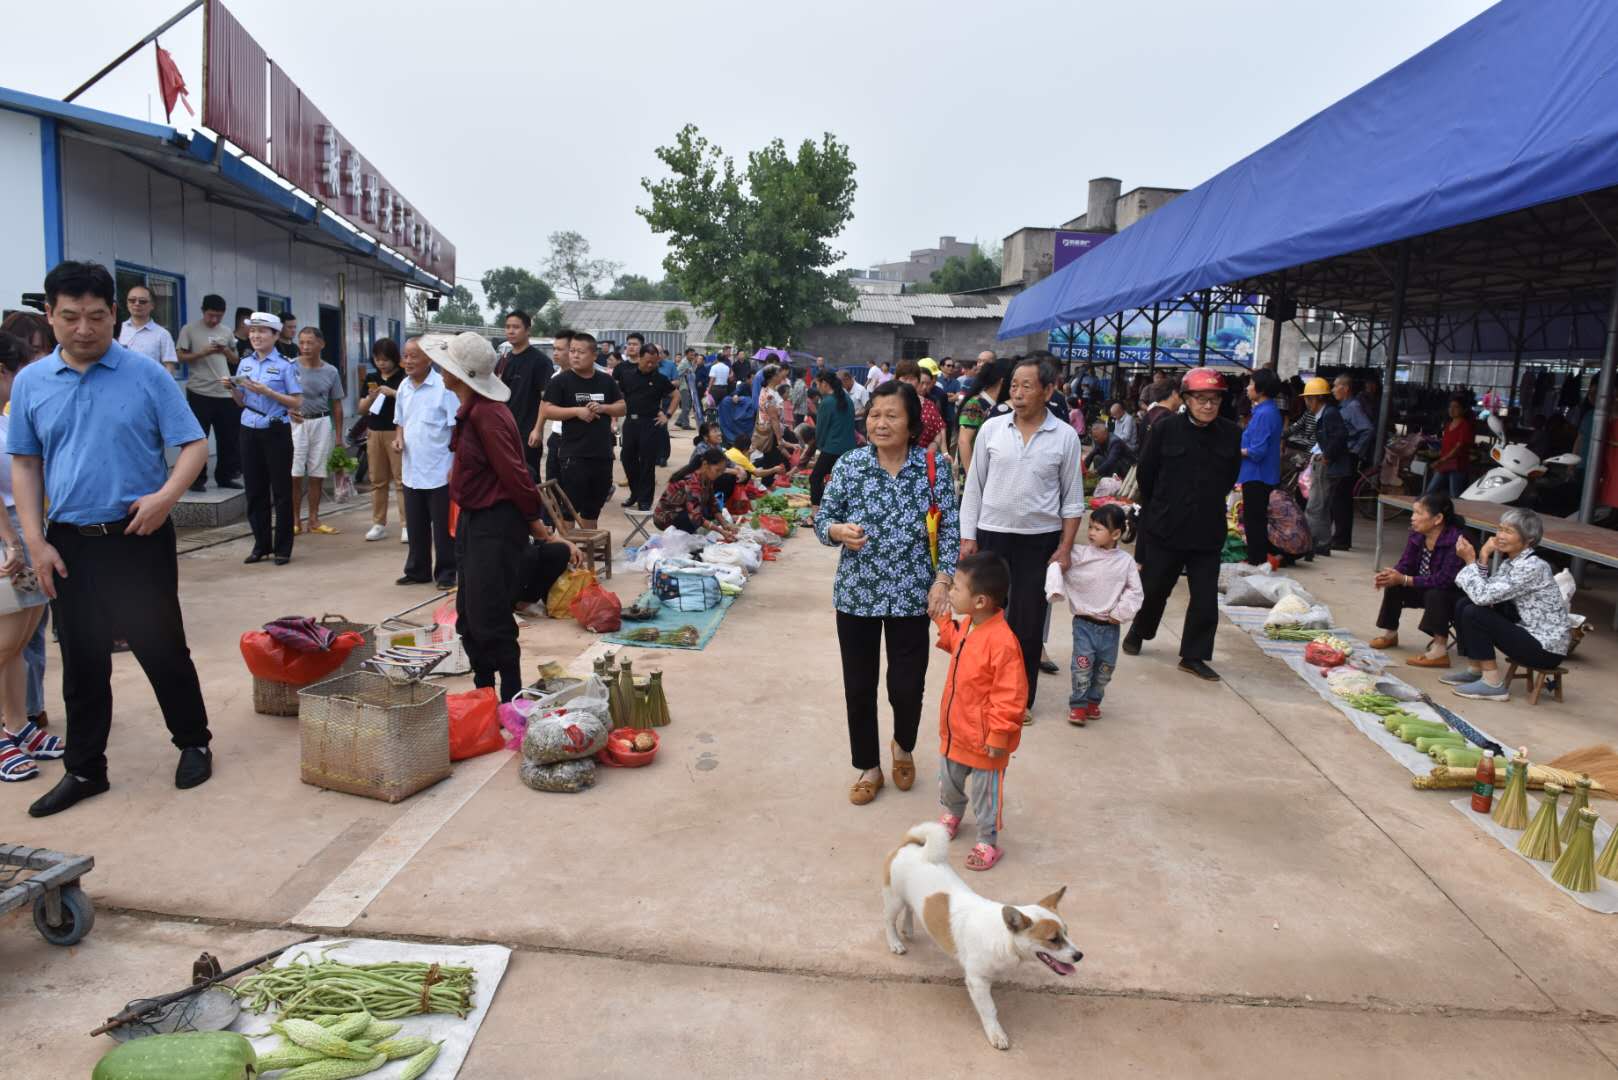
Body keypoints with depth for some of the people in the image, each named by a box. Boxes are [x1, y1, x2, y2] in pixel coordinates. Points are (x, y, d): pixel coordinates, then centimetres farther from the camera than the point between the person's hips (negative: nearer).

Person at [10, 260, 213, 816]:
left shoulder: (146, 374, -4)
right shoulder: (30, 383, 5)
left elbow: (194, 445, -4)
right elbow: (24, 464, 9)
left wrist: (166, 495, -21)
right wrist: (36, 543, 1)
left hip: (139, 538, -3)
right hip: (69, 545, 3)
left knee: (163, 648, 5)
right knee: (82, 662, 12)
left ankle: (194, 744, 24)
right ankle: (84, 769, 25)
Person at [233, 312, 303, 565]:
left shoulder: (285, 365, -6)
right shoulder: (245, 363, 9)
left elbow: (297, 402, -10)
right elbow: (241, 402, 15)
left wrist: (267, 391, -18)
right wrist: (233, 389, -5)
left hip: (276, 432, -5)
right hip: (249, 431, 5)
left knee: (281, 490, 2)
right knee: (255, 490, 9)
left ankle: (282, 548, 11)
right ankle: (261, 545, 19)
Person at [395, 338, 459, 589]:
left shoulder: (444, 387, -12)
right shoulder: (404, 387, 8)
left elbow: (458, 429, -12)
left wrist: (456, 465, -16)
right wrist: (399, 439, 0)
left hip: (439, 472, -6)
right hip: (411, 471, 6)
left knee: (443, 526, 4)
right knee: (415, 526, 14)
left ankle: (446, 573, 14)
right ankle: (417, 571, 25)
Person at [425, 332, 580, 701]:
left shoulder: (486, 414, -22)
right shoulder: (471, 409, 10)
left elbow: (512, 472, -20)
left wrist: (534, 520, -11)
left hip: (496, 525, -10)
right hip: (474, 521, 10)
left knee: (489, 620, -4)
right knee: (469, 617, 16)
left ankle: (512, 701, 8)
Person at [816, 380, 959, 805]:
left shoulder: (933, 470, -5)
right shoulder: (849, 465, -4)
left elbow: (950, 531, -1)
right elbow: (822, 519, 0)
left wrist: (943, 580, -11)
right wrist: (838, 531, -23)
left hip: (910, 596, -1)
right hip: (857, 595, 1)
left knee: (907, 687, 4)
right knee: (858, 688, 10)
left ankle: (903, 746, 39)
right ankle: (868, 767, 32)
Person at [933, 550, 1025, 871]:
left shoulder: (1002, 641, -32)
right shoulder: (967, 626, -5)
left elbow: (1010, 697, -27)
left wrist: (999, 736, -22)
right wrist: (942, 620, 12)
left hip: (983, 739, -8)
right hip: (954, 730, 8)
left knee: (985, 792, 13)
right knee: (948, 781, 28)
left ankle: (988, 842, 34)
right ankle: (952, 815, 56)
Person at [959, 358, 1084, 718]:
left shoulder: (1065, 437, -4)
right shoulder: (991, 429, -2)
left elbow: (1072, 499, 1)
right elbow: (973, 488, 3)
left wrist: (1065, 548, -2)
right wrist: (967, 537, -1)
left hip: (1040, 540, 0)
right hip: (993, 535, 1)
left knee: (1028, 622, 9)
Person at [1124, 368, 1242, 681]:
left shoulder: (1231, 434, -4)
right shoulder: (1168, 429, -10)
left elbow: (1230, 478, 10)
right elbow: (1146, 474, 0)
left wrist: (1207, 503, 13)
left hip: (1208, 532, 2)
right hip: (1165, 527, -1)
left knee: (1206, 597, 2)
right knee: (1154, 588, 13)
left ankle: (1194, 656, 16)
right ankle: (1138, 632, 39)